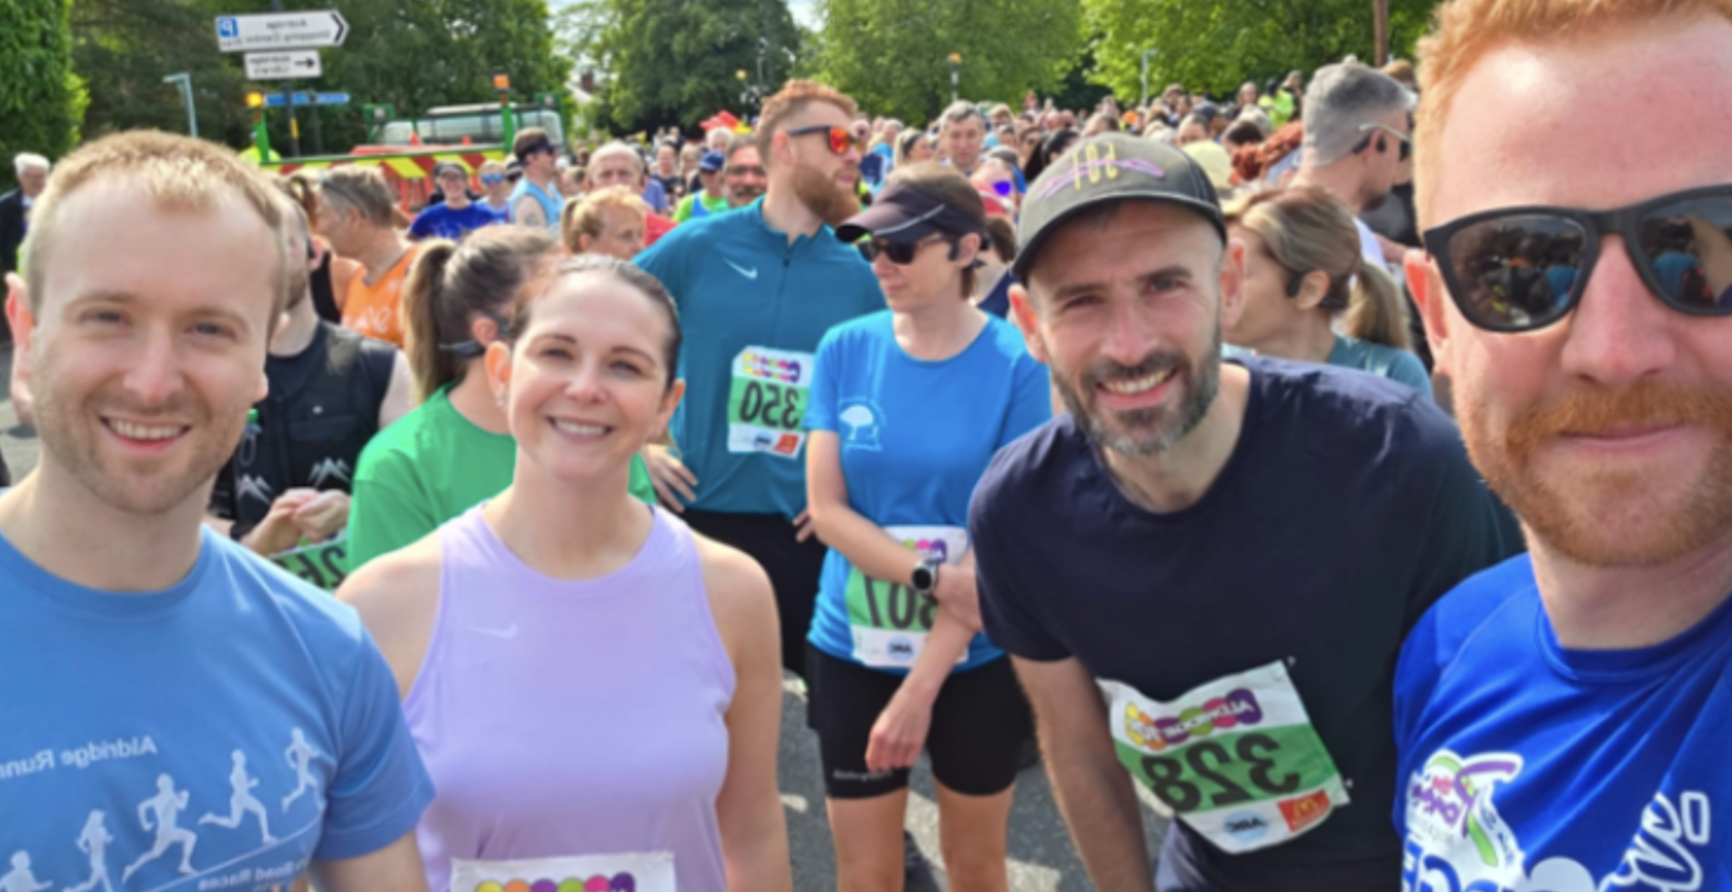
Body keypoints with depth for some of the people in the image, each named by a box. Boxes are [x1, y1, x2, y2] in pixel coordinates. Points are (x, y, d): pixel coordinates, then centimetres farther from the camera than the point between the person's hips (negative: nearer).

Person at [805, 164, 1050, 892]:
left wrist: (921, 687, -17)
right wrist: (935, 577, -22)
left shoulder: (1015, 365, -12)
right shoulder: (844, 349, -5)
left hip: (975, 657, -1)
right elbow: (826, 509, -7)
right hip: (854, 648, 1)